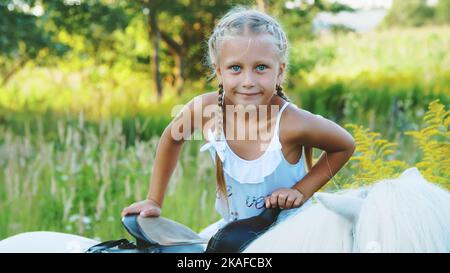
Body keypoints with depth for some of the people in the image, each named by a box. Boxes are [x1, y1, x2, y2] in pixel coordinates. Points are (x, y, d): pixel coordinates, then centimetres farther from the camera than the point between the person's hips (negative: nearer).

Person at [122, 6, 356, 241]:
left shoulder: (292, 123, -29)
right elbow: (172, 137, 4)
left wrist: (302, 190, -16)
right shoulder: (205, 109, -19)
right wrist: (154, 201, 7)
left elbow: (345, 146, -10)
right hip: (233, 228, 5)